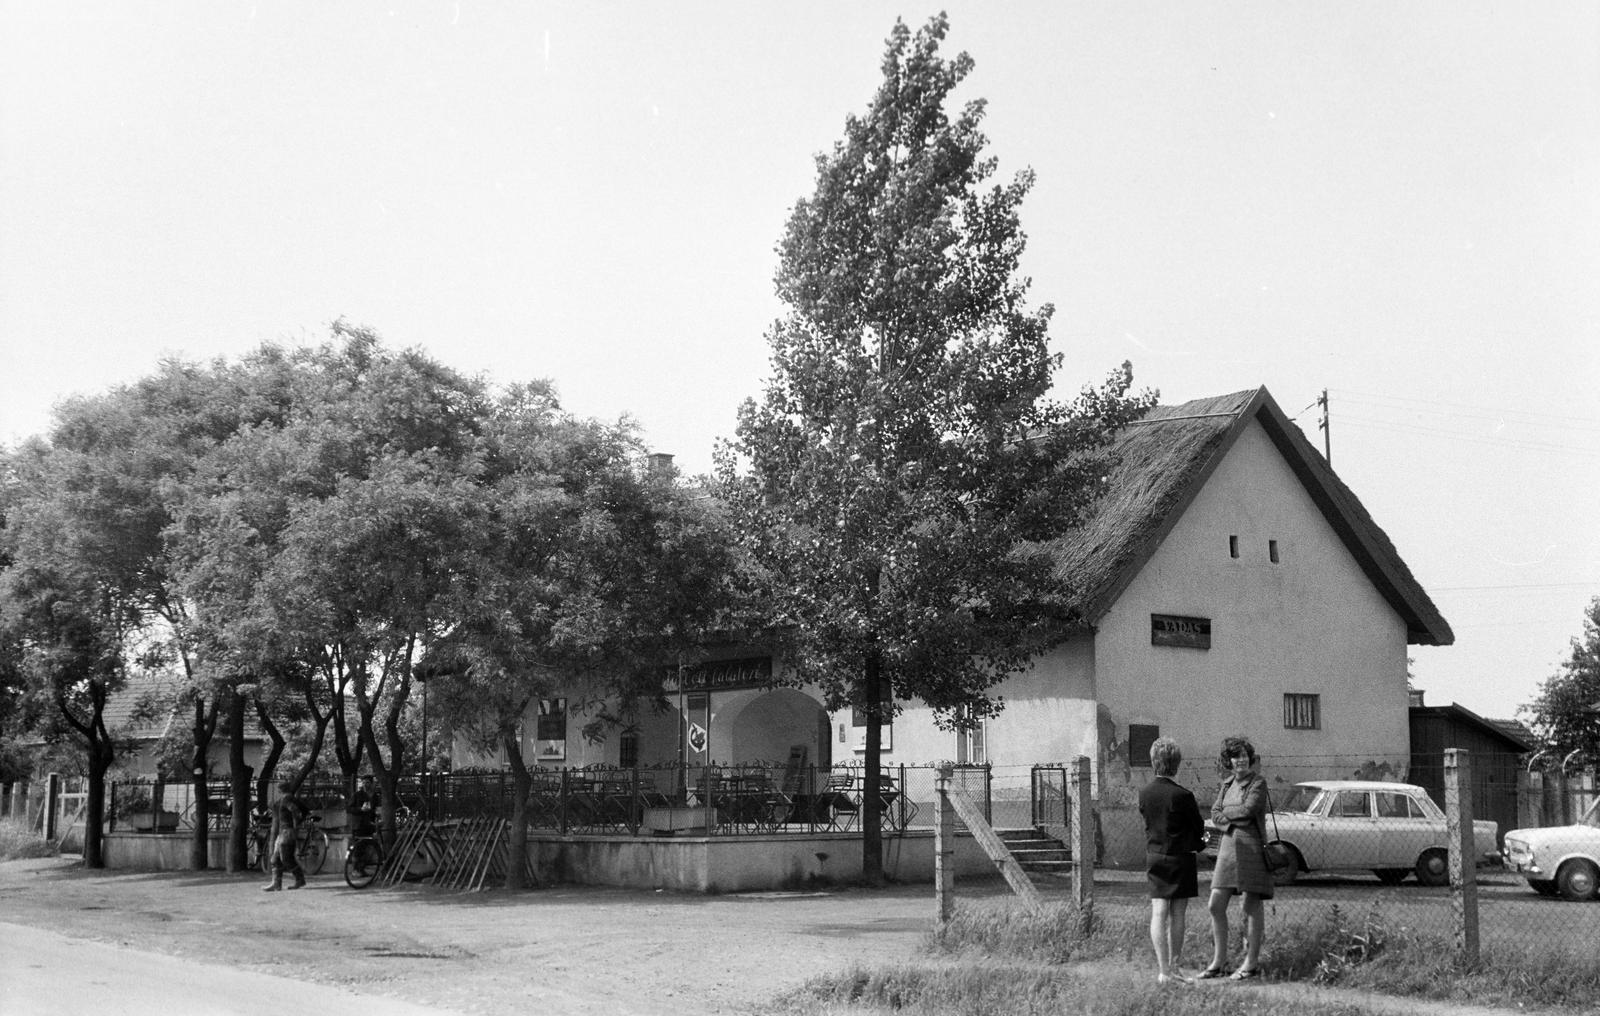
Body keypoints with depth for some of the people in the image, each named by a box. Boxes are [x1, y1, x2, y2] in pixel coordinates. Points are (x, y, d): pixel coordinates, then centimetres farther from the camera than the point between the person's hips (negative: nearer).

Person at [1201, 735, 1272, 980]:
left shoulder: (1258, 783, -5)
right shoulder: (1226, 784, 14)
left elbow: (1249, 809, -18)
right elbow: (1214, 815, 7)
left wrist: (1226, 812, -2)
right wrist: (1232, 820, -12)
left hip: (1252, 847, -6)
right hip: (1228, 846, 6)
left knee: (1251, 907, -1)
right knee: (1216, 906, 3)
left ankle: (1251, 963, 6)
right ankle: (1219, 961, 11)